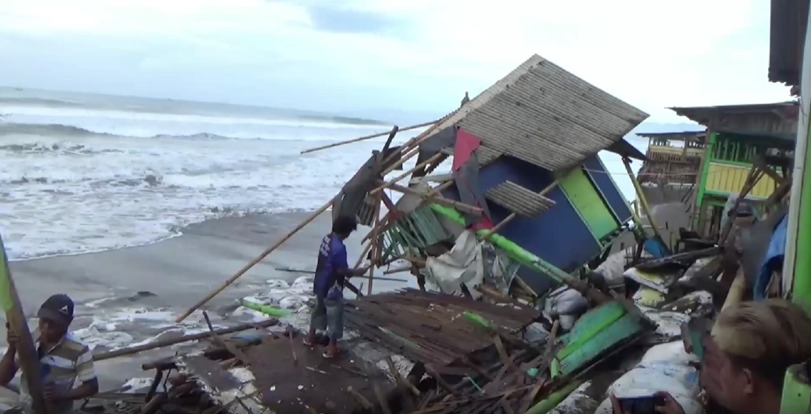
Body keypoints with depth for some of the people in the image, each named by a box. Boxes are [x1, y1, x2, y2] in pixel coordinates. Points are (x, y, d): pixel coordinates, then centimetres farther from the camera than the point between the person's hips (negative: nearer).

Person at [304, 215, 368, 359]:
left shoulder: (327, 238, 0)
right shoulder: (339, 247, -28)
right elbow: (341, 270, -23)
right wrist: (357, 272, -7)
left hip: (320, 284, 9)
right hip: (331, 289, -9)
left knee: (319, 310, 27)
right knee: (334, 318, 7)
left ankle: (310, 336, 43)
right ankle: (331, 348, 17)